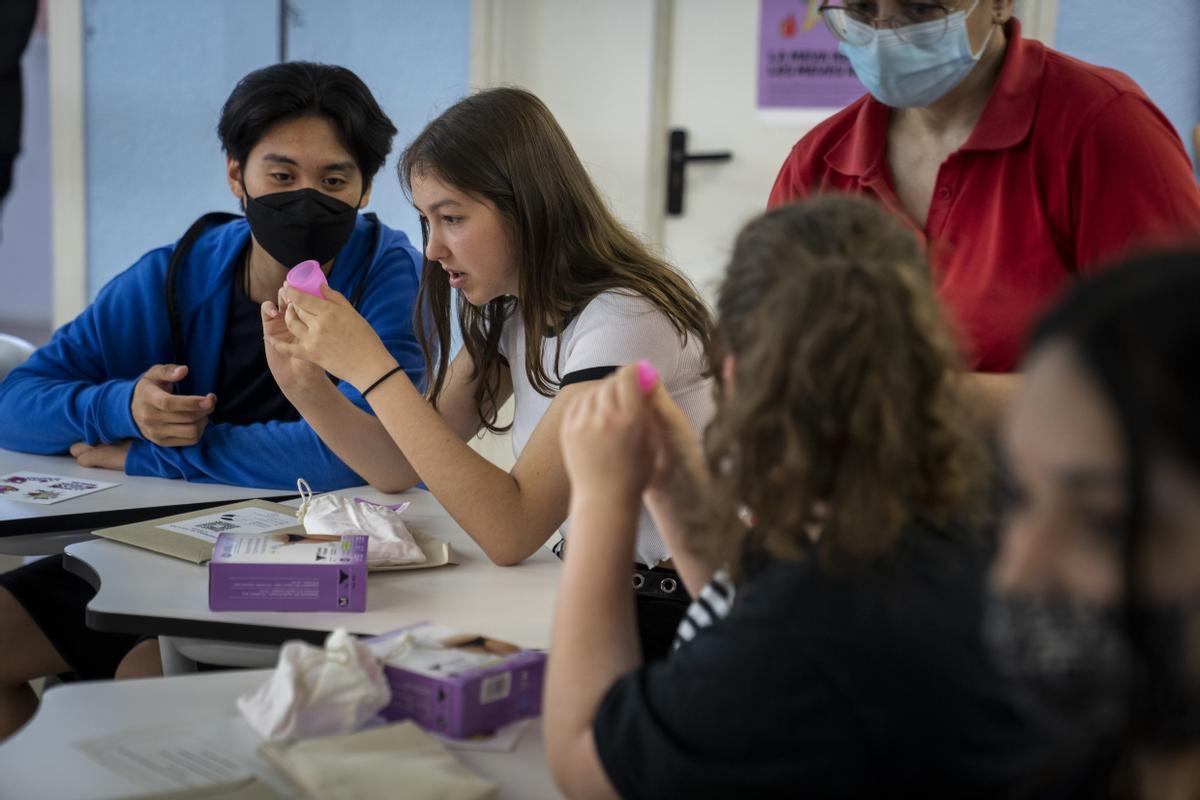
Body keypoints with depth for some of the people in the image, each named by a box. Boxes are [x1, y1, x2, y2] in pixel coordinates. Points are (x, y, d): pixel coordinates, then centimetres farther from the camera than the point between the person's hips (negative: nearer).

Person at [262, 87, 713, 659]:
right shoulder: (512, 313, 7)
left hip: (672, 619, -7)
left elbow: (510, 532, -27)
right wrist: (307, 384, -10)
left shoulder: (624, 321, -21)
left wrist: (371, 368, -28)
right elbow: (399, 469, 8)